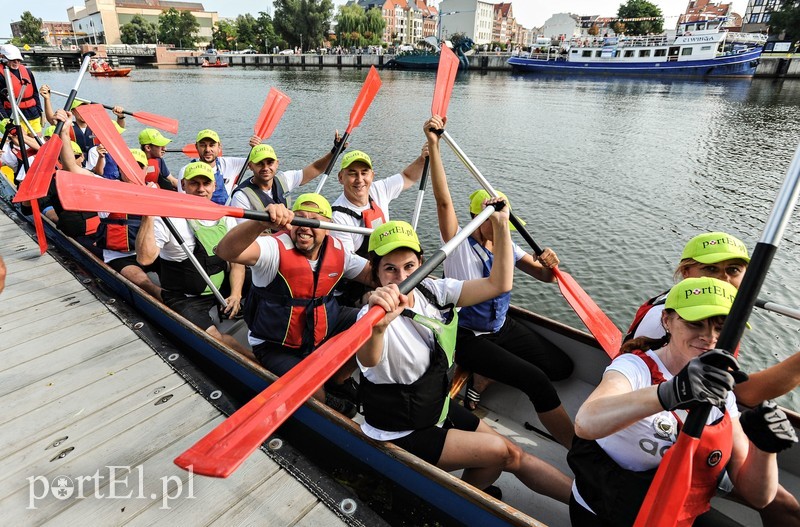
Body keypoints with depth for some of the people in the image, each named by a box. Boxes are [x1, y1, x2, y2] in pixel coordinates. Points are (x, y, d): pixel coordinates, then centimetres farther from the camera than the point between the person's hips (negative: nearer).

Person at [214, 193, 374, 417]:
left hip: (325, 328, 5)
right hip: (277, 348, -5)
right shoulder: (276, 248, -25)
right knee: (314, 393, -22)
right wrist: (261, 223, -60)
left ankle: (338, 380, 17)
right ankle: (329, 403, 20)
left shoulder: (337, 250, -7)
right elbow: (226, 252, -42)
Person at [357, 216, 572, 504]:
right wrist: (377, 326, -75)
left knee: (513, 456, 4)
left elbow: (499, 283, -12)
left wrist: (501, 225, -18)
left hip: (439, 407, 6)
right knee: (498, 450, -7)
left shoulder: (432, 291, -10)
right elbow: (367, 359, -52)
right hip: (401, 434, -6)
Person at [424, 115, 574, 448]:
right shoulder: (460, 246, -13)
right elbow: (443, 200, -26)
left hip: (503, 329, 7)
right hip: (469, 337, -7)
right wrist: (433, 145, -33)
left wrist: (550, 265, -19)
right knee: (536, 380, -20)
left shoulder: (507, 247, 4)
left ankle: (480, 378, 7)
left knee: (562, 367, 3)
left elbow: (544, 276, 6)